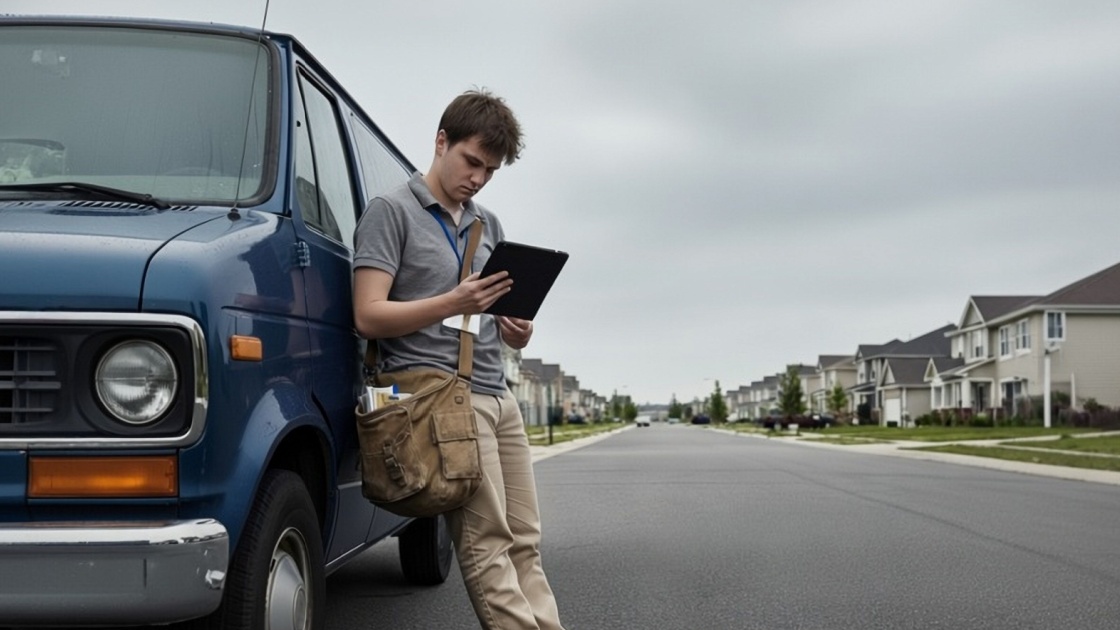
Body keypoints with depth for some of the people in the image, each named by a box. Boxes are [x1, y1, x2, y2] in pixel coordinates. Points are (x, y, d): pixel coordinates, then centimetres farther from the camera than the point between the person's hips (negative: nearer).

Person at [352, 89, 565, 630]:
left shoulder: (488, 225, 22)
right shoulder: (392, 211, 0)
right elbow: (369, 316, -8)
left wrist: (515, 331, 3)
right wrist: (454, 304, -20)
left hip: (497, 395, 7)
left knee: (523, 541, 2)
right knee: (487, 542, -11)